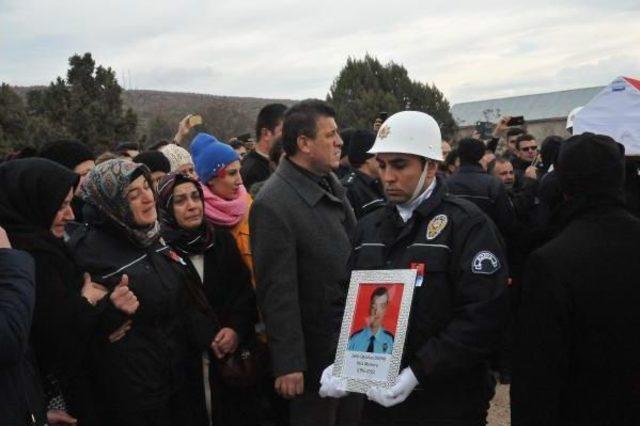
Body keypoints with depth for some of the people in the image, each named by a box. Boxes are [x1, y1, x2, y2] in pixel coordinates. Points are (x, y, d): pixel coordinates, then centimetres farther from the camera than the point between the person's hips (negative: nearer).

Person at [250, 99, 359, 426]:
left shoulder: (331, 184, 3)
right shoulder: (273, 204, -22)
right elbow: (277, 291, -22)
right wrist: (288, 363, -19)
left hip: (353, 339, 8)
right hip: (315, 350, -7)